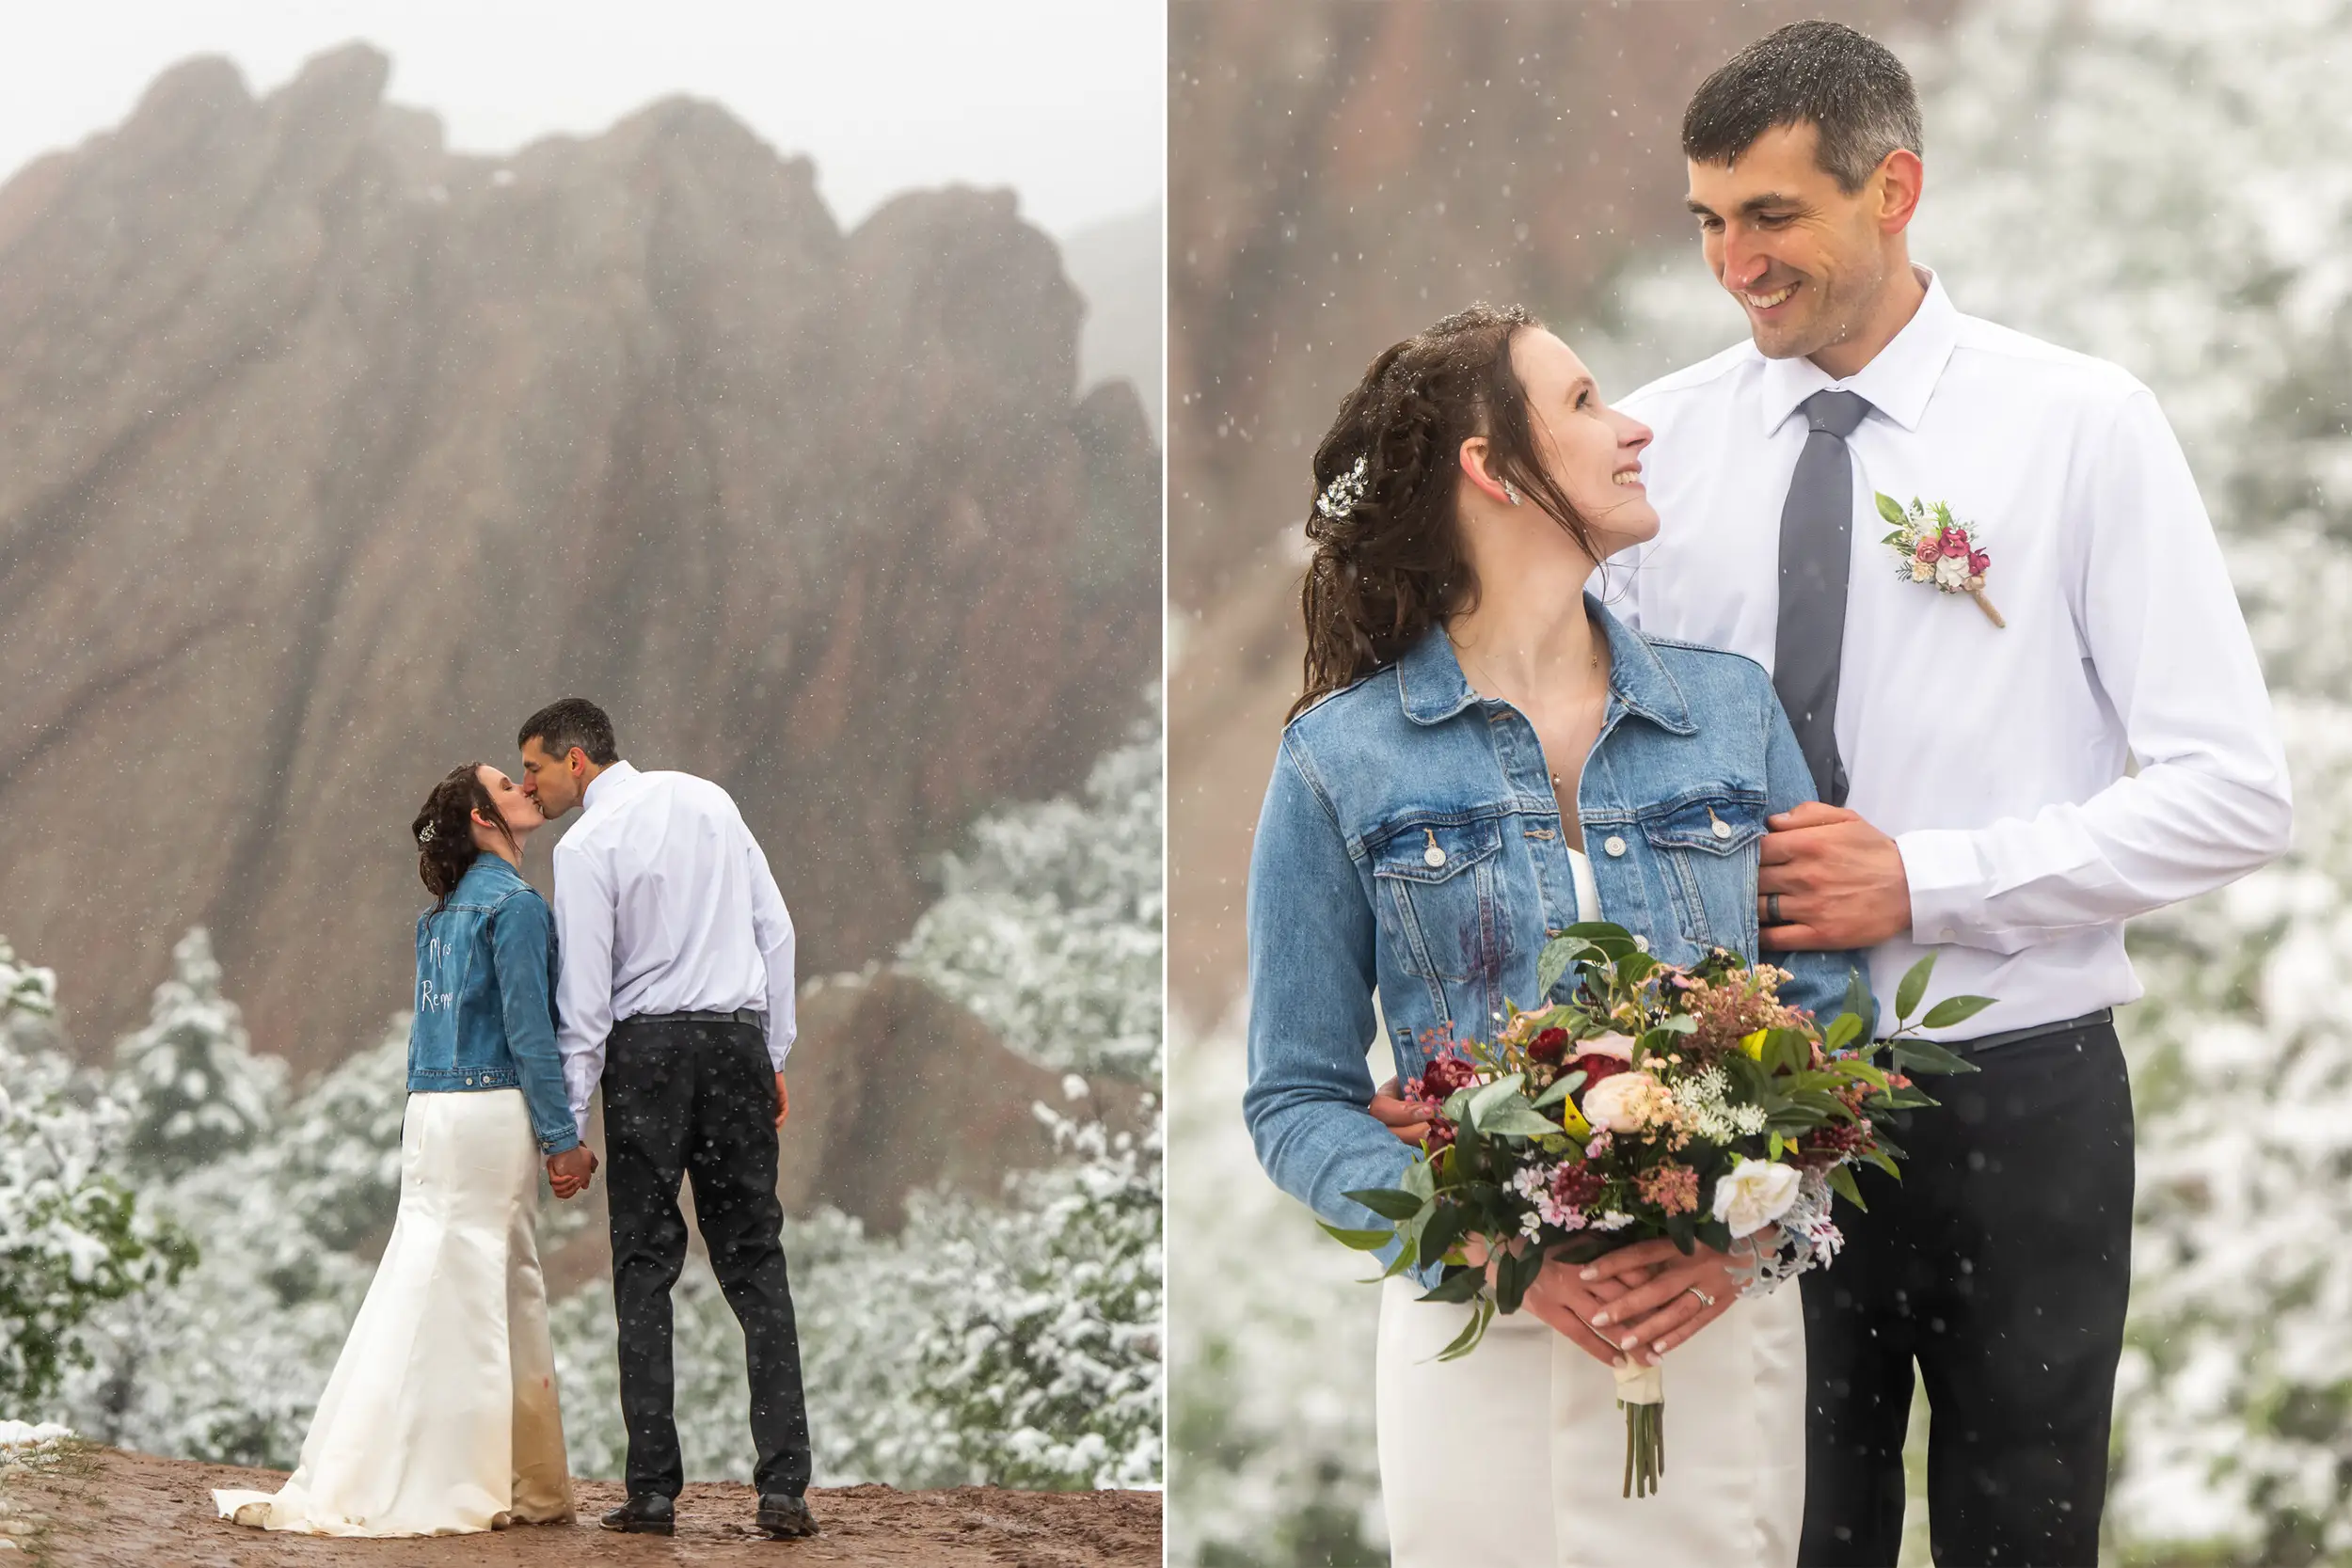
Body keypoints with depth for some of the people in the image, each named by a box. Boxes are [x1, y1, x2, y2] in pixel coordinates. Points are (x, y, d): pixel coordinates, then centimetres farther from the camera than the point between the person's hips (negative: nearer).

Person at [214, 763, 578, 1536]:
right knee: (476, 1292, -5)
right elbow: (528, 1029, -13)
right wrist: (564, 1136, -10)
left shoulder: (445, 912, 16)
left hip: (435, 1113, 8)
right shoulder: (514, 904, -9)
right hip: (493, 1111, -8)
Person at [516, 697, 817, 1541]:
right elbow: (774, 928, 10)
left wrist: (567, 1129, -5)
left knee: (645, 1268, 3)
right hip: (739, 1037, 4)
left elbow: (583, 998, -10)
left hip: (646, 1047, -4)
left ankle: (653, 1490, 0)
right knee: (755, 1265, 4)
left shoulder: (586, 845, -7)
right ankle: (783, 1487, -4)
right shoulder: (708, 799, 9)